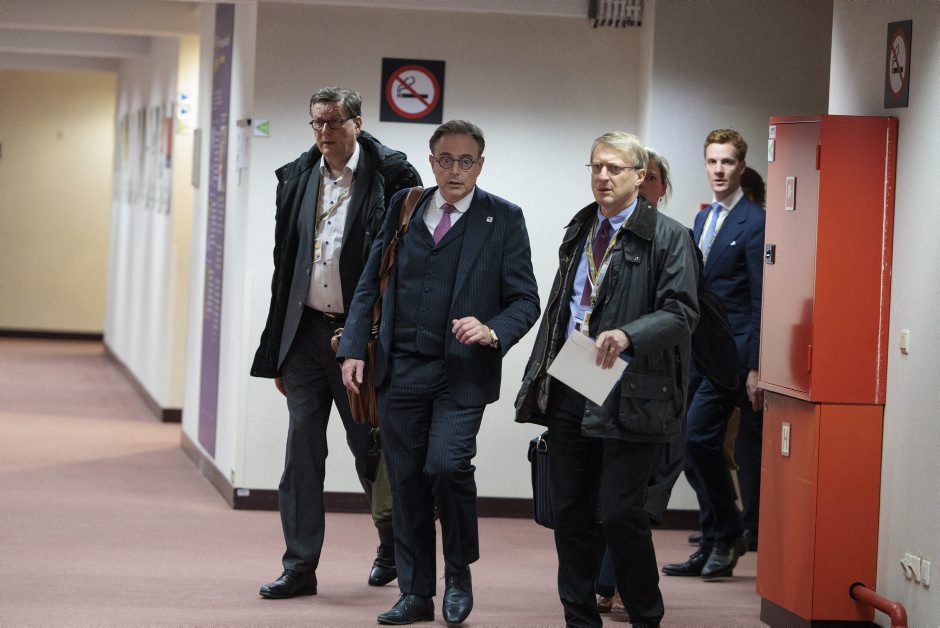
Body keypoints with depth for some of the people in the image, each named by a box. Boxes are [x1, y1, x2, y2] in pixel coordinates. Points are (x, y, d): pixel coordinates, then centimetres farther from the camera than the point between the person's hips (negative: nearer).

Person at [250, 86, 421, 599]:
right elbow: (283, 264, 12)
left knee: (368, 445, 5)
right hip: (306, 331, 4)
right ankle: (300, 567, 9)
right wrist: (278, 351, 11)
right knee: (302, 450, 4)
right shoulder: (296, 177, 8)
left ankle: (392, 543, 30)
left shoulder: (390, 175, -8)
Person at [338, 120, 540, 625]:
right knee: (406, 482, 6)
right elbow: (370, 284, 11)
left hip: (462, 371, -3)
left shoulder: (503, 219, 1)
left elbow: (525, 300, 1)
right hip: (401, 370, 3)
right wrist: (354, 348, 2)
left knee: (447, 465, -20)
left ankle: (459, 574, 4)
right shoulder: (403, 208, 10)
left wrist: (493, 332, -18)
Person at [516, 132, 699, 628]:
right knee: (570, 512, 9)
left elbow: (681, 313, -12)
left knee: (619, 512, -9)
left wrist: (628, 335, -28)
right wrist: (538, 380, 19)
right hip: (569, 394, 7)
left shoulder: (668, 237, -4)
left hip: (629, 396, -6)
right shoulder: (579, 232, 17)